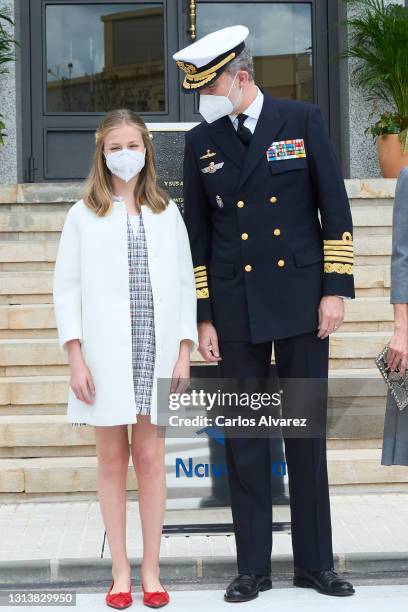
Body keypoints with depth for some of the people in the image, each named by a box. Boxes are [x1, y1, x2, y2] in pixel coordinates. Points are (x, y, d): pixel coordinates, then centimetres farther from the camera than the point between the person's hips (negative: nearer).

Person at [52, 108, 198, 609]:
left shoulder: (166, 212, 9)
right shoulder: (83, 214, 5)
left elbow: (185, 285, 8)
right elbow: (66, 287, 2)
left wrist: (184, 352, 1)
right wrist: (75, 358, -5)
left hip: (156, 352, 1)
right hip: (105, 356, -1)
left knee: (150, 459, 3)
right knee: (112, 460, 5)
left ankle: (151, 570, 13)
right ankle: (120, 571, 14)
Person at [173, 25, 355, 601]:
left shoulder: (303, 120, 1)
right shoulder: (201, 142, 6)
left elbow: (336, 209, 1)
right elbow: (197, 236, 7)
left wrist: (336, 289, -5)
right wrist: (203, 317, 2)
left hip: (301, 302, -1)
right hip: (235, 310, 2)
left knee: (308, 435, 6)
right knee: (244, 440, 5)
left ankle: (315, 562, 18)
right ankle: (253, 567, 16)